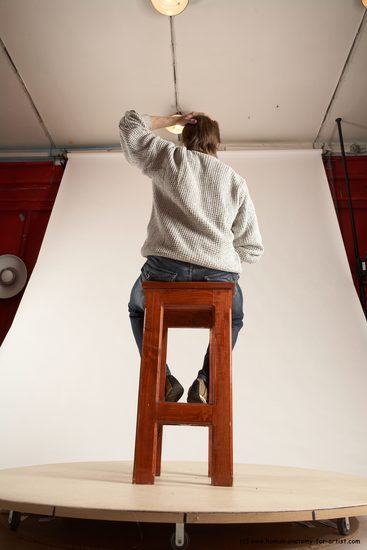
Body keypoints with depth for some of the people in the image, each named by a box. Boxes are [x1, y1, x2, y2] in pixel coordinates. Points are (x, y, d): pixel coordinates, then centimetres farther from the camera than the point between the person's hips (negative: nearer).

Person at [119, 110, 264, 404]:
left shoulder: (170, 156, 12)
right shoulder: (236, 181, 17)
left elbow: (129, 123, 28)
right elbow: (253, 249, 15)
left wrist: (171, 120, 34)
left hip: (165, 270, -1)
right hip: (220, 277, 1)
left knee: (138, 309, 33)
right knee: (232, 320, 34)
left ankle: (162, 379, 16)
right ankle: (206, 382, 14)